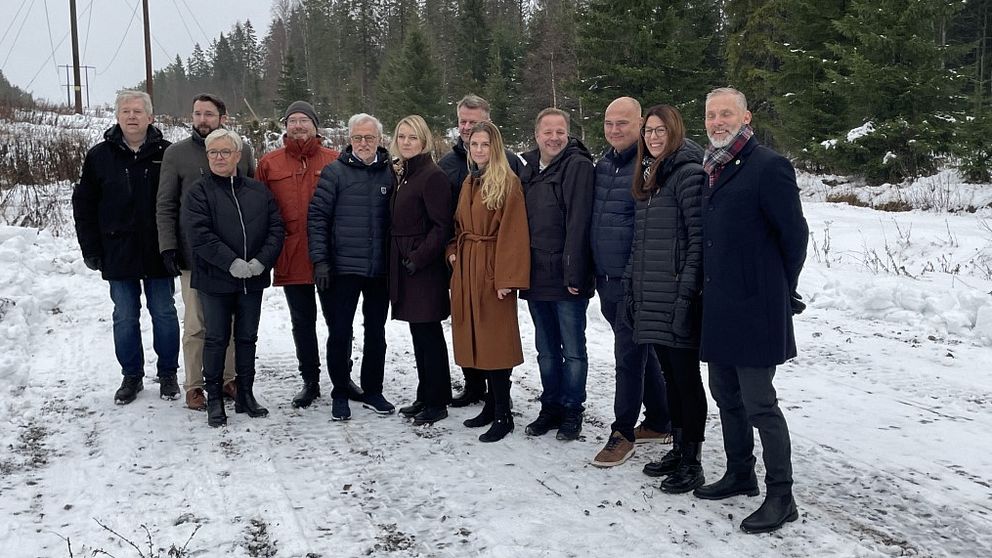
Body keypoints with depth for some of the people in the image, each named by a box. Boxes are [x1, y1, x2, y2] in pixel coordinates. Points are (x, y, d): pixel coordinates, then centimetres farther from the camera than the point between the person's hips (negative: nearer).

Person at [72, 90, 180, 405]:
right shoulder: (100, 156, 3)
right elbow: (84, 205, 6)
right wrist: (91, 249, 0)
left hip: (158, 252, -1)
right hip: (118, 253, 2)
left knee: (164, 314, 8)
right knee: (125, 317, 9)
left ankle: (168, 374, 21)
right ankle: (132, 376, 22)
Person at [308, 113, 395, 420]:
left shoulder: (390, 173, 5)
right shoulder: (335, 172, -3)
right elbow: (317, 216, -5)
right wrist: (320, 260, -12)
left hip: (379, 269, 3)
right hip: (342, 268, -3)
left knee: (376, 332, 12)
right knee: (339, 333, 3)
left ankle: (373, 392, 26)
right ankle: (340, 394, 18)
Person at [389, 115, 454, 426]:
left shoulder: (433, 176, -12)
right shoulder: (402, 175, 15)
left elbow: (441, 227, -17)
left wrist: (418, 259, -19)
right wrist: (399, 260, 11)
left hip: (424, 269, -9)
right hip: (404, 265, 9)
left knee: (428, 333, -2)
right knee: (419, 333, 14)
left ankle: (437, 403, 9)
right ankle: (425, 397, 24)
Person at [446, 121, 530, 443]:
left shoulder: (508, 182, -9)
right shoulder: (469, 182, 16)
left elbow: (513, 233, -15)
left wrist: (506, 277, -20)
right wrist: (453, 252, 6)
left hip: (492, 270, -8)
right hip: (467, 268, 8)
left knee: (494, 340, -5)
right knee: (476, 339, 11)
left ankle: (502, 416, 4)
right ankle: (492, 405, 23)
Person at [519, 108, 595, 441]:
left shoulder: (578, 166, -9)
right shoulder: (529, 170, 12)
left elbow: (578, 223, -16)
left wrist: (574, 274, -20)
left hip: (566, 277, -6)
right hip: (536, 276, 7)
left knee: (572, 350, 4)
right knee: (546, 350, 15)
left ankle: (572, 412, 16)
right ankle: (550, 408, 26)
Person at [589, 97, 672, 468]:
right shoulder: (603, 165, 11)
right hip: (606, 279, 8)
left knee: (629, 354, -1)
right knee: (637, 351, 16)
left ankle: (623, 432, 11)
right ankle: (659, 422, 30)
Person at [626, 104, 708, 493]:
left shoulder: (689, 172, -10)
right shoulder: (648, 176, 16)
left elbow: (698, 239, -15)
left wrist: (686, 295, -19)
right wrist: (632, 289, 15)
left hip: (677, 297, -8)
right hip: (651, 299, 8)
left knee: (686, 378, 0)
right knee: (670, 376, 14)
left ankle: (692, 462, 10)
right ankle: (678, 450, 25)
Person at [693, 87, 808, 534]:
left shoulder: (769, 166, -12)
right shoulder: (712, 169, 13)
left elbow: (794, 234, -11)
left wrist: (779, 291, -2)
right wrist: (712, 289, 14)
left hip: (754, 308, -8)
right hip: (718, 306, 8)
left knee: (759, 403, -3)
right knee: (727, 396, 17)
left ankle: (780, 497, 9)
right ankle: (740, 475, 33)